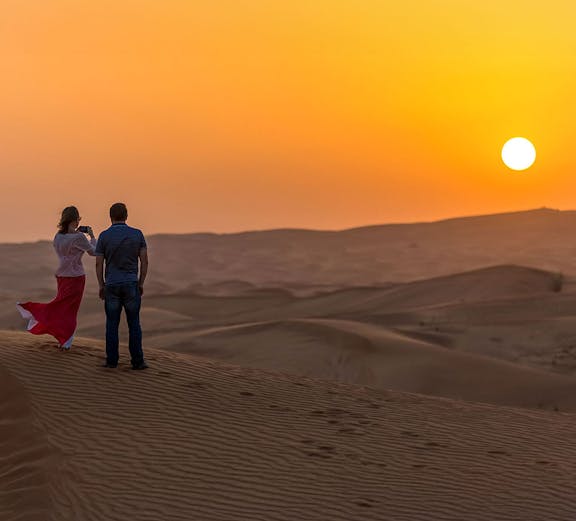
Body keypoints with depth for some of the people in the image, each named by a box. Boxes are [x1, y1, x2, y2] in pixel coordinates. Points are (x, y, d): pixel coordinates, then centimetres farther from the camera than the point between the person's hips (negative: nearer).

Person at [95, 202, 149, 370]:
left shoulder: (104, 236, -3)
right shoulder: (137, 234, -1)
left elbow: (98, 264, -2)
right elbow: (144, 261, -1)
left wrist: (101, 286, 8)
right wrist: (141, 284, 8)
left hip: (111, 285, 0)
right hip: (131, 285, 0)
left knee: (112, 324, 7)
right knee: (134, 324, 5)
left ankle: (112, 360, 8)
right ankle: (137, 361, 3)